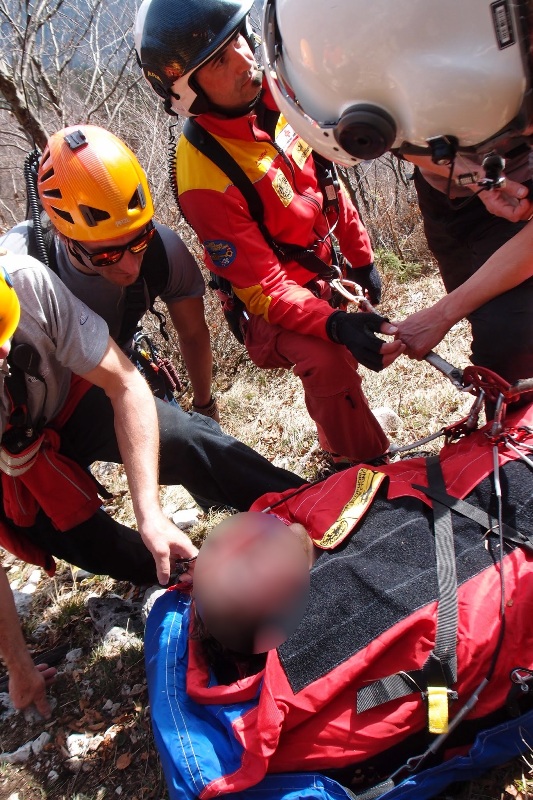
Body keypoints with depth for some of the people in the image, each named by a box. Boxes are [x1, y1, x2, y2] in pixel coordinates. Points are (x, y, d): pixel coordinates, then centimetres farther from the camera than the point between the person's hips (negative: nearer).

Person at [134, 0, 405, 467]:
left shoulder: (272, 99, -10)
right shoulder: (204, 180, -32)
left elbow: (324, 180, 6)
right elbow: (264, 290, -29)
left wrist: (361, 257, 10)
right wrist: (335, 325, -45)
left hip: (325, 273, 8)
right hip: (276, 300, -7)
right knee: (326, 359, -32)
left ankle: (340, 450, 51)